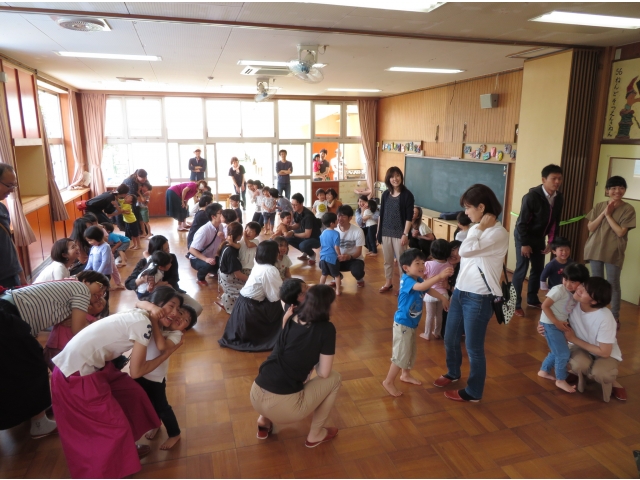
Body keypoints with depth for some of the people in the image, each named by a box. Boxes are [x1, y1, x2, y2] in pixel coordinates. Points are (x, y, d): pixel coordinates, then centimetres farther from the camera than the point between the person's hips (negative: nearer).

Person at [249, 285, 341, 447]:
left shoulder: (292, 319, 9)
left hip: (256, 396, 6)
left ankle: (264, 421, 28)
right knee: (334, 378, 15)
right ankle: (315, 435, 23)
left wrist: (285, 322, 19)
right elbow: (323, 373, -2)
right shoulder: (326, 329, -7)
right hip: (283, 407, -6)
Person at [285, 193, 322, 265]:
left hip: (315, 239, -8)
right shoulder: (296, 212, -6)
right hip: (304, 236, 8)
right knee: (288, 238, -6)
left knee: (303, 245, -36)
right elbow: (297, 225, 9)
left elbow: (307, 234, -28)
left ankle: (312, 255, 0)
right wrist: (288, 227, -11)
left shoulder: (308, 215, -30)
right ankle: (305, 253, 11)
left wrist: (293, 234, -23)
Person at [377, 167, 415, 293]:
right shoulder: (385, 194, 5)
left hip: (399, 233, -5)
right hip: (386, 232, 5)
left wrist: (405, 234, -14)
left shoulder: (407, 195, -8)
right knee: (387, 260, 14)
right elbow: (381, 214, 10)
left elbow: (409, 217, -10)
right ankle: (388, 283, 29)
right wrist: (378, 231, 10)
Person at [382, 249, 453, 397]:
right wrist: (439, 276, -51)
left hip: (411, 323, 9)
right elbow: (421, 287, -43)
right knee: (401, 354, -3)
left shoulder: (419, 279, 3)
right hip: (403, 323, -9)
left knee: (410, 351, 24)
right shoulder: (407, 280, -24)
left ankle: (406, 375, 44)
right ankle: (388, 381, 11)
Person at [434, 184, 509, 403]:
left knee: (473, 348, 7)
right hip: (460, 292, 9)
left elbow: (465, 251, -28)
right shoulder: (476, 229, 9)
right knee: (450, 339, 21)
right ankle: (453, 373, 47)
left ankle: (473, 392, 26)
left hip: (478, 299, -8)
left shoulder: (499, 234, -18)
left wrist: (480, 227, -17)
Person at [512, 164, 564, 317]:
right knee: (521, 270, -5)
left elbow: (555, 221, 5)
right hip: (524, 236, -6)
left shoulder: (559, 198, -5)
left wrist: (551, 241, 2)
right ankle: (516, 304, 5)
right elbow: (522, 222, -20)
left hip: (540, 237, 6)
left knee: (538, 269, 12)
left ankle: (532, 299, 29)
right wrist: (524, 244, -18)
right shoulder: (532, 196, -24)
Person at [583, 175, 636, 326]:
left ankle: (615, 317, 15)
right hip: (595, 249, 4)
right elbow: (590, 227, -1)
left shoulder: (628, 209, -7)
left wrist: (609, 215, -13)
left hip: (614, 252, -3)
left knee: (613, 284, 3)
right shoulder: (599, 206, 4)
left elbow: (620, 232, -15)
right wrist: (603, 213, -11)